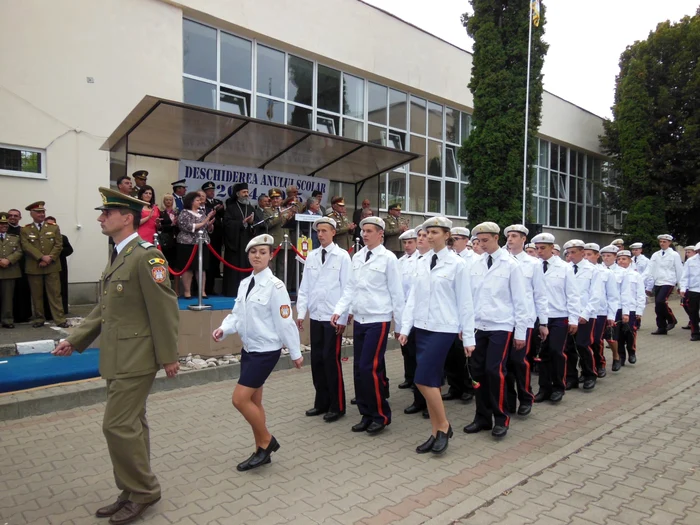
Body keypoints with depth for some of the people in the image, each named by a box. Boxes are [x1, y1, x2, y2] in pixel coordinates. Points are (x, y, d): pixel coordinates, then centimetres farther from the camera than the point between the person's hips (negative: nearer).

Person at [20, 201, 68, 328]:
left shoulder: (54, 228, 11)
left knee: (55, 293, -1)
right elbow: (26, 246, -7)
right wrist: (42, 257, -18)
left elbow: (59, 245, 1)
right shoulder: (25, 230, 7)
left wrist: (49, 258, -13)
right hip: (33, 268, 0)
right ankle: (39, 318, 15)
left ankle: (60, 319, -2)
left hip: (52, 267, 0)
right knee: (36, 295, 6)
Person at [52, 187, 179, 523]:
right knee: (130, 425, 16)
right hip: (117, 357, 9)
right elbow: (105, 308, 17)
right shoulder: (117, 255, 13)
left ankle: (142, 491, 15)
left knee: (118, 425, -4)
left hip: (135, 358, -9)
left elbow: (164, 309, -17)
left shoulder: (146, 255, -16)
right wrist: (75, 340, 12)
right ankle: (134, 492, 30)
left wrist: (168, 356, -16)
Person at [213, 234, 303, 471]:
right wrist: (224, 328, -11)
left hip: (266, 351, -8)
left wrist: (295, 352, -9)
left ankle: (267, 441, 12)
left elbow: (285, 321, -15)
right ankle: (261, 450, 27)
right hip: (248, 349, 8)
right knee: (253, 401, 13)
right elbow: (237, 314, 8)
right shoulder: (244, 284, 6)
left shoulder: (275, 286, -17)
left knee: (240, 399, -9)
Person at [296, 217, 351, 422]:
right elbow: (304, 287, 9)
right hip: (315, 316, 5)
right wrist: (301, 313, 1)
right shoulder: (311, 256, 7)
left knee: (331, 360, -1)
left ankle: (337, 406, 14)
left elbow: (347, 288, -6)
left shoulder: (342, 256, -6)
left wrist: (343, 318, -9)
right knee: (317, 360, 10)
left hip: (333, 317, -5)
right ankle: (322, 402, 25)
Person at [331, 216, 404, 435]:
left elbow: (396, 293, -6)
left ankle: (381, 415, 10)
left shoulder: (388, 258, -8)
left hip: (378, 320, -6)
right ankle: (367, 414, 23)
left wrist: (401, 325, -4)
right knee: (359, 369, 9)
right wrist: (339, 310, -2)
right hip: (359, 320, 6)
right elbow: (350, 288, 11)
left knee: (369, 368, -8)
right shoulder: (356, 257, 9)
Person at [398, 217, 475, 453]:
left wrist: (468, 337, -5)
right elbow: (413, 297, 10)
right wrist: (405, 327, 5)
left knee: (424, 379, -10)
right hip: (422, 327, 6)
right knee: (430, 381, 8)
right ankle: (436, 432, 20)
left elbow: (464, 302, -5)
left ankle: (443, 426, 11)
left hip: (443, 328, -5)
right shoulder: (421, 263, 9)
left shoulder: (457, 264, -6)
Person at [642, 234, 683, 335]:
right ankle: (661, 328, 15)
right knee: (657, 307, 5)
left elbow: (679, 271, 2)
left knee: (660, 301, -21)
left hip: (668, 283, -5)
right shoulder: (655, 255, 10)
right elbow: (649, 270, 6)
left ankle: (671, 320, 3)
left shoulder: (674, 255, -1)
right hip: (657, 283, 5)